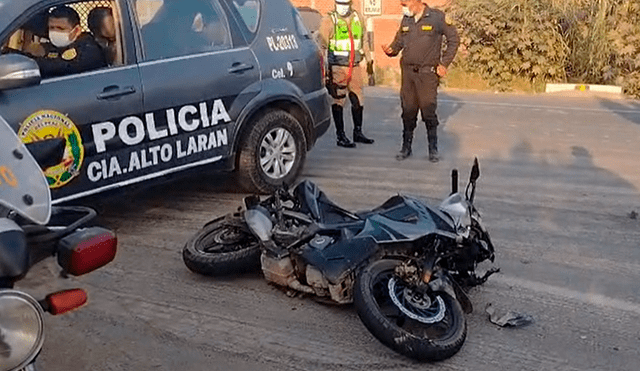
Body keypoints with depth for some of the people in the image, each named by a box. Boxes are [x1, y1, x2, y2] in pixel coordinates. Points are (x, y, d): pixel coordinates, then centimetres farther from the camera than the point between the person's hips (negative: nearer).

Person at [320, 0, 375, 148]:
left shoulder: (358, 18, 11)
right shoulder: (329, 20, -4)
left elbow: (363, 41, 22)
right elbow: (322, 44, -6)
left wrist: (369, 60, 22)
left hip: (354, 67, 5)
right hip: (337, 67, -5)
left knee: (358, 100, 10)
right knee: (338, 101, -2)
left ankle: (358, 132, 23)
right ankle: (341, 136, 5)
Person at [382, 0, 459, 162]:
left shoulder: (437, 17, -5)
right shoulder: (406, 20, 9)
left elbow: (453, 39, 0)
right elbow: (398, 42, 14)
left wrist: (444, 64, -4)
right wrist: (390, 50, -8)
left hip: (427, 73, -4)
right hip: (408, 72, 4)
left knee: (429, 111, -3)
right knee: (408, 112, 8)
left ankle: (433, 149, 11)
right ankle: (406, 147, 20)